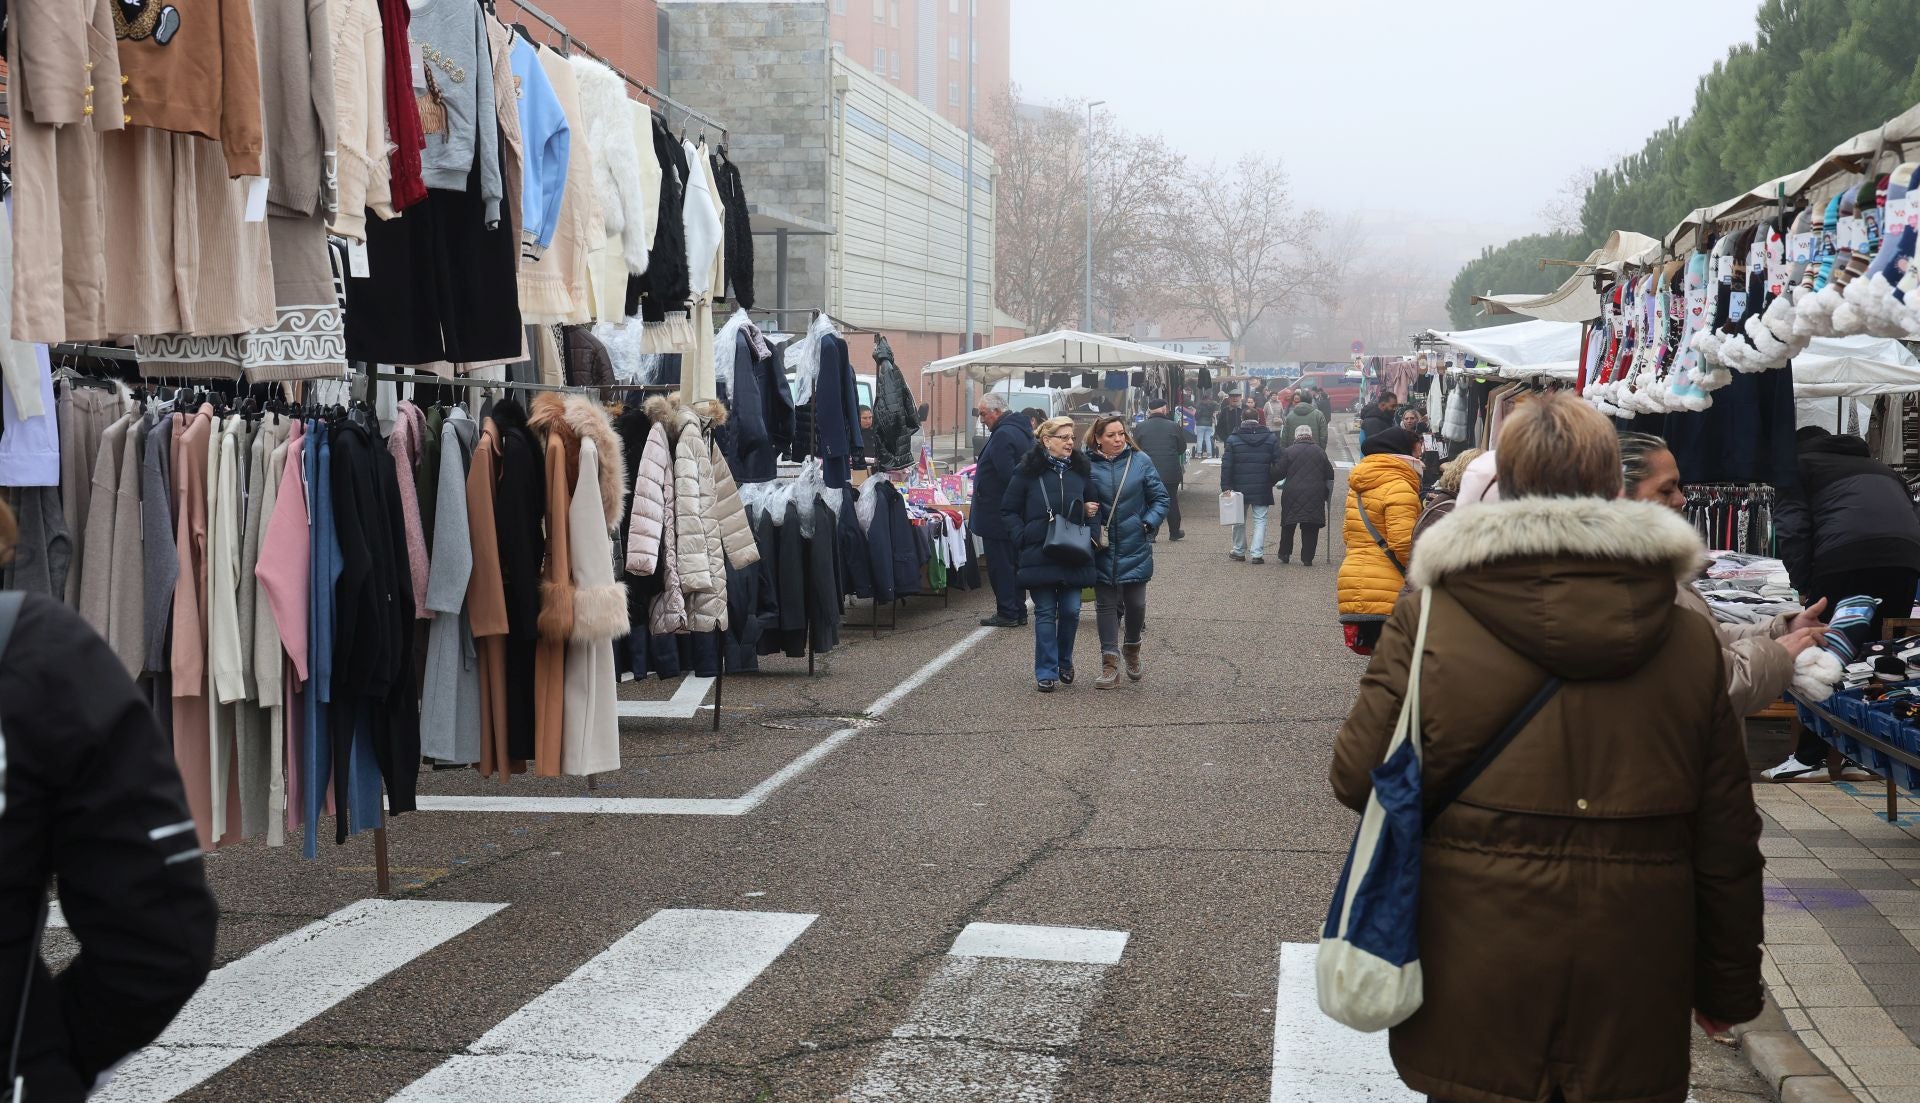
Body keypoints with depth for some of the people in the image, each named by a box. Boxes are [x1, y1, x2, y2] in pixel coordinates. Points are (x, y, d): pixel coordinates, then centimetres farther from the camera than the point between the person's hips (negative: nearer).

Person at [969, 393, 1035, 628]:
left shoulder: (1003, 435, -19)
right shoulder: (1021, 430, 13)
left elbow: (1004, 476, -26)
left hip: (997, 515, -10)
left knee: (999, 564, -3)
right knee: (1014, 563, 14)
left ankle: (1007, 613, 0)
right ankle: (1019, 612, 20)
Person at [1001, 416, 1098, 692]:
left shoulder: (1081, 469, 8)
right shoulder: (1028, 472, -2)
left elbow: (1091, 503, 22)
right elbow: (1008, 511, 2)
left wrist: (1091, 511, -1)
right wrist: (1023, 538, -10)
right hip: (1040, 556, -3)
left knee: (1071, 611, 3)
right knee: (1045, 613, 1)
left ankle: (1064, 662, 26)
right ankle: (1046, 672, 8)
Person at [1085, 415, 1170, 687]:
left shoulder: (1140, 461, -3)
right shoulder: (1087, 465, -4)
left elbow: (1161, 498, 3)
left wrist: (1148, 524, -9)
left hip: (1135, 548, 0)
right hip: (1102, 549, 0)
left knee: (1135, 603, 6)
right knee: (1105, 605, 4)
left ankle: (1132, 649, 34)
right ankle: (1110, 666, 9)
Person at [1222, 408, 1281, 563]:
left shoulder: (1233, 439, -3)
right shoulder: (1271, 438, 0)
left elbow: (1226, 465, -5)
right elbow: (1278, 464, 0)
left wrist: (1226, 486, -3)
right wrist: (1273, 481, 12)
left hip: (1240, 487, 0)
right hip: (1262, 488, 0)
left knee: (1239, 520, 15)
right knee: (1260, 520, 4)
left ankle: (1239, 552, 22)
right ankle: (1257, 553, -3)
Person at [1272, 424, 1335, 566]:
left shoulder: (1288, 452, -3)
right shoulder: (1320, 452, 4)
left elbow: (1279, 473, -4)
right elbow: (1329, 475, 7)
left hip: (1292, 494, -1)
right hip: (1315, 495, 1)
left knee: (1288, 526, 14)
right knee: (1310, 529, 4)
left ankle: (1284, 555, 19)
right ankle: (1307, 558, 2)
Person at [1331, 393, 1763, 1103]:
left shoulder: (1429, 622, -11)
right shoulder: (1690, 638, -3)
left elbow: (1358, 777, -8)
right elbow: (1725, 837, 1)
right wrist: (1729, 987, 13)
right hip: (1636, 995, 2)